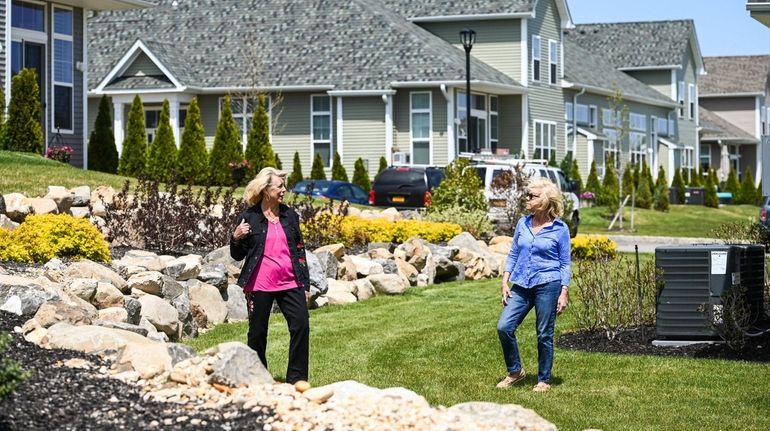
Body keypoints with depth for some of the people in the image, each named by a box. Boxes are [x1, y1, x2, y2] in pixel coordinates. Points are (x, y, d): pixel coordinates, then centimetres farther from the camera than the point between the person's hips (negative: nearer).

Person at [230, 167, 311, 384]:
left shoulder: (290, 215, 10)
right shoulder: (249, 218, -2)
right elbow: (237, 256, 3)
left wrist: (305, 284, 12)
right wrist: (236, 238, -18)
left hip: (290, 283, 3)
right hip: (259, 285, -3)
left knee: (301, 325, -8)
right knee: (258, 332, 5)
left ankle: (296, 379, -1)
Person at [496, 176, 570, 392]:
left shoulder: (559, 229, -3)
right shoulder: (523, 224, 8)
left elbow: (565, 263, 0)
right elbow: (513, 255, 14)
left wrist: (564, 293, -6)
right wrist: (505, 282, 6)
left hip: (547, 285, -4)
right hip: (522, 285, 4)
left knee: (544, 334, 2)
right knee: (504, 327, -6)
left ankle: (544, 380, 16)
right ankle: (515, 371, 13)